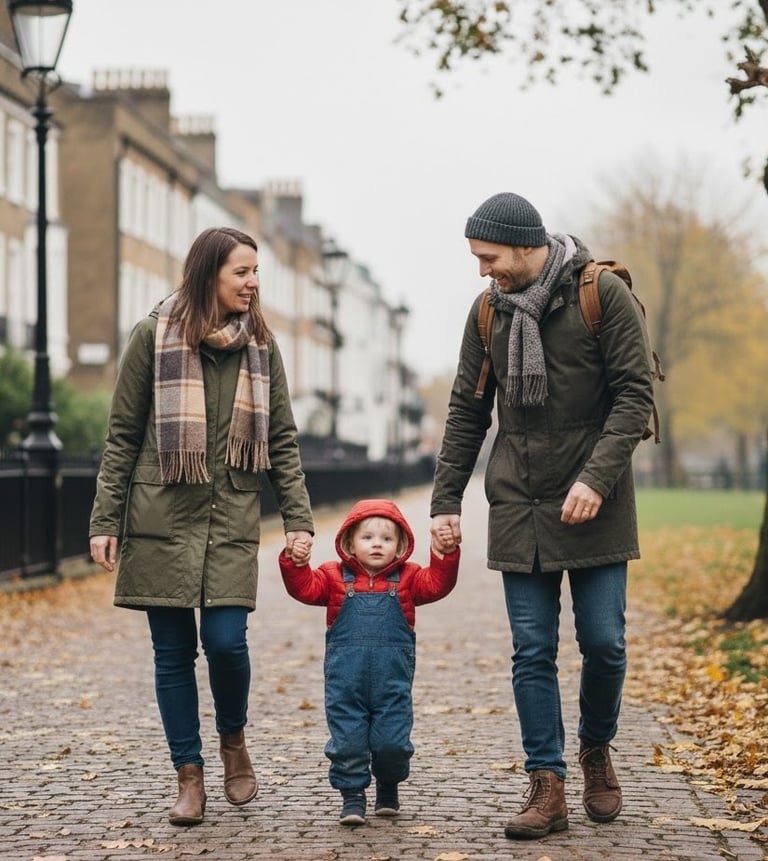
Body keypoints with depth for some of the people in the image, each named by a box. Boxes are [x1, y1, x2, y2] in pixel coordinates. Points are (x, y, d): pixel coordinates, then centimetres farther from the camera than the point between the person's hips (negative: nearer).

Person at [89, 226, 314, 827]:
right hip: (162, 516, -1)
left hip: (232, 519, 1)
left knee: (225, 639, -9)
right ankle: (190, 776, 14)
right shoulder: (155, 336, -1)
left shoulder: (261, 344, 8)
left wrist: (298, 518, 0)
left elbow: (282, 439, 9)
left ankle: (234, 740, 19)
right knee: (174, 652, 2)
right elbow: (122, 436, 1)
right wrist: (106, 521, -4)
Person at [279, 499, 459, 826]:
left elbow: (436, 584, -4)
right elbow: (305, 587, -2)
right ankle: (352, 796, 13)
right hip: (345, 681, 0)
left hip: (392, 679, 0)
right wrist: (295, 562, -19)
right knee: (347, 739, 0)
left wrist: (445, 554, -18)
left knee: (392, 741, 0)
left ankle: (388, 788, 26)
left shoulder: (407, 578, 9)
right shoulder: (335, 576, 8)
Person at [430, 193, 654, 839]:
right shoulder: (489, 311, 8)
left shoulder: (604, 294, -6)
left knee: (603, 642, 0)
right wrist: (446, 500, 7)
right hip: (519, 507, 3)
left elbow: (635, 393, -9)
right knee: (532, 651, 0)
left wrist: (597, 477, -19)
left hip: (592, 503, -3)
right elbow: (466, 413, 13)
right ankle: (548, 786, 5)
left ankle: (596, 750, 26)